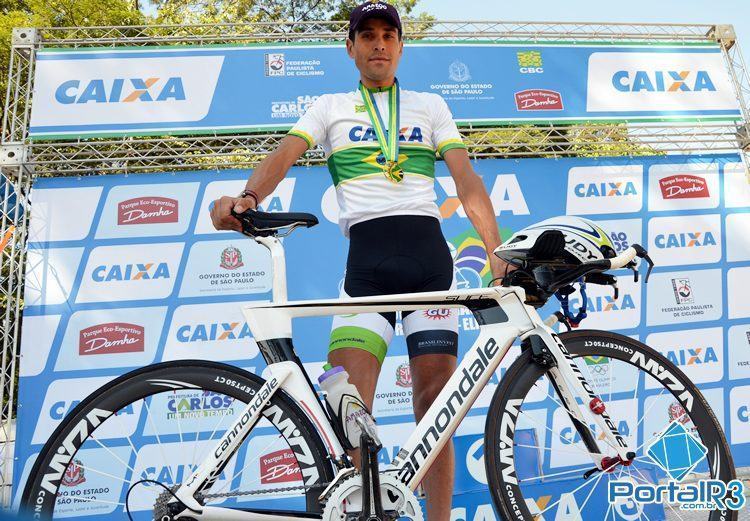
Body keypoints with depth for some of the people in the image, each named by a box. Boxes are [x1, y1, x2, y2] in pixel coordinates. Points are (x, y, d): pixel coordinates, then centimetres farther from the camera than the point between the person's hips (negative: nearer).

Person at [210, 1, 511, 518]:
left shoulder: (430, 105, 20)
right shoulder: (330, 107, 19)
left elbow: (466, 179, 9)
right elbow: (284, 156, 2)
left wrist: (497, 250, -5)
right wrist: (248, 196, -21)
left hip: (427, 251, 1)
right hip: (366, 257, 0)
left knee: (435, 400, 0)